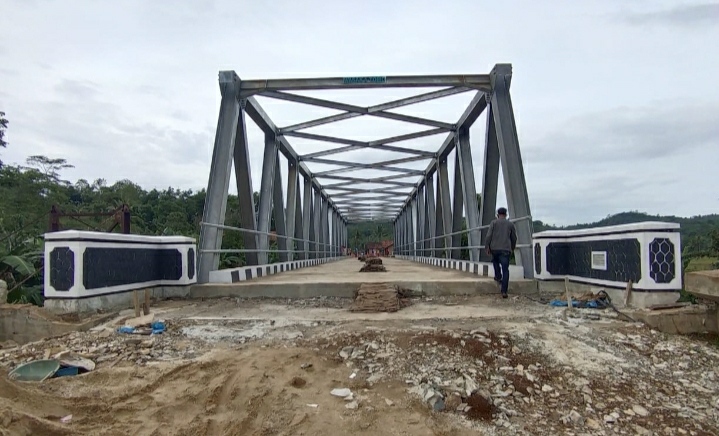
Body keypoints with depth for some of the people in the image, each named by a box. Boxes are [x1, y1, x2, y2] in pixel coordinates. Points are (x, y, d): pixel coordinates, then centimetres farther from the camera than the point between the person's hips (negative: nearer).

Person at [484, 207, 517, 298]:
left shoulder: (493, 222, 4)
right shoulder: (510, 224, 10)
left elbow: (488, 236, -5)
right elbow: (514, 238, 16)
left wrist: (487, 247, 2)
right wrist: (512, 248, 31)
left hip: (494, 249, 0)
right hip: (505, 250, 0)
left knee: (495, 261, 34)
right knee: (505, 270, -1)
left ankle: (498, 277, 29)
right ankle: (504, 291, -6)